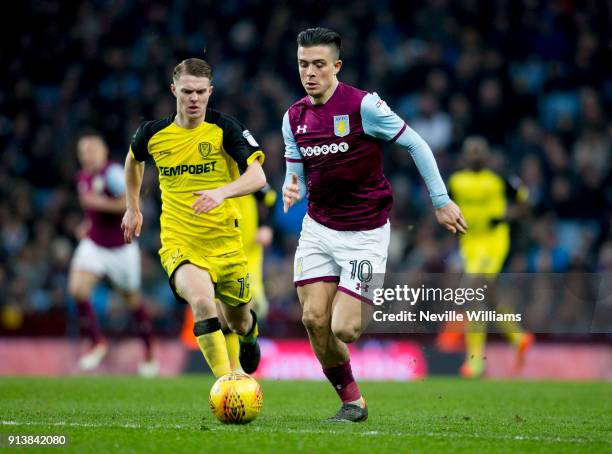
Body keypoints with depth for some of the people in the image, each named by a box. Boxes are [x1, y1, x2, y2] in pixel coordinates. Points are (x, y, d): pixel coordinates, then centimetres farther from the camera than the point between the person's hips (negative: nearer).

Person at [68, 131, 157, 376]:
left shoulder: (113, 172, -15)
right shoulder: (82, 177, 7)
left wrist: (100, 203, -29)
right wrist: (88, 225, 10)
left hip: (121, 246, -5)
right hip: (94, 244, 5)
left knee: (132, 299, 9)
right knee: (77, 288, -18)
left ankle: (149, 353, 29)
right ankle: (97, 342, -2)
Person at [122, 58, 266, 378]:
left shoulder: (224, 128, -9)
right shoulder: (153, 133, -1)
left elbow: (257, 176, -20)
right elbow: (134, 159, 24)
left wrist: (222, 192, -38)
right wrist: (133, 208, 27)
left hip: (225, 242, 1)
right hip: (178, 243, -1)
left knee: (238, 321, 15)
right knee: (202, 301, -30)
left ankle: (250, 333, 55)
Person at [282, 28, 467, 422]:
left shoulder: (363, 105, -15)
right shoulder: (295, 118, 3)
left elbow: (416, 145, -8)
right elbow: (297, 175, 11)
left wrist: (441, 201, -7)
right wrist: (292, 191, -13)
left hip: (365, 233, -5)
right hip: (318, 229, 5)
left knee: (343, 330, -13)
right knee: (314, 320, -5)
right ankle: (352, 401, 13)